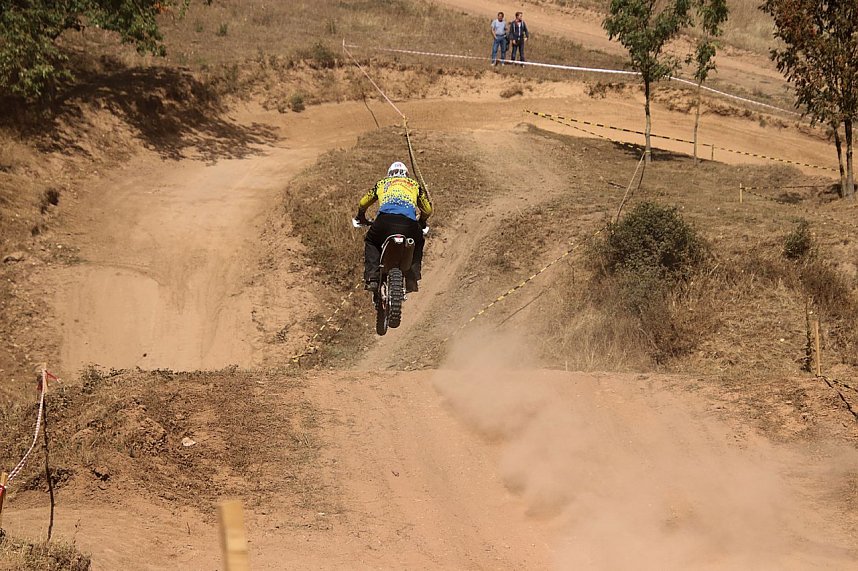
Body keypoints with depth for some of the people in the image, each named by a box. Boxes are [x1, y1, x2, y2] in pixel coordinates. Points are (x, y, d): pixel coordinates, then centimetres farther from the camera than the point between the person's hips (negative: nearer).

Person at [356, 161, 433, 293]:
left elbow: (363, 203, 42)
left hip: (385, 219, 0)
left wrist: (361, 218, 62)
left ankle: (372, 278, 9)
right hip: (409, 223, 0)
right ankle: (412, 281, 18)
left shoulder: (382, 183, 33)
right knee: (417, 244, 32)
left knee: (371, 243, 29)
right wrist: (421, 223, 59)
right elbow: (428, 210, 39)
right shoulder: (415, 185, 33)